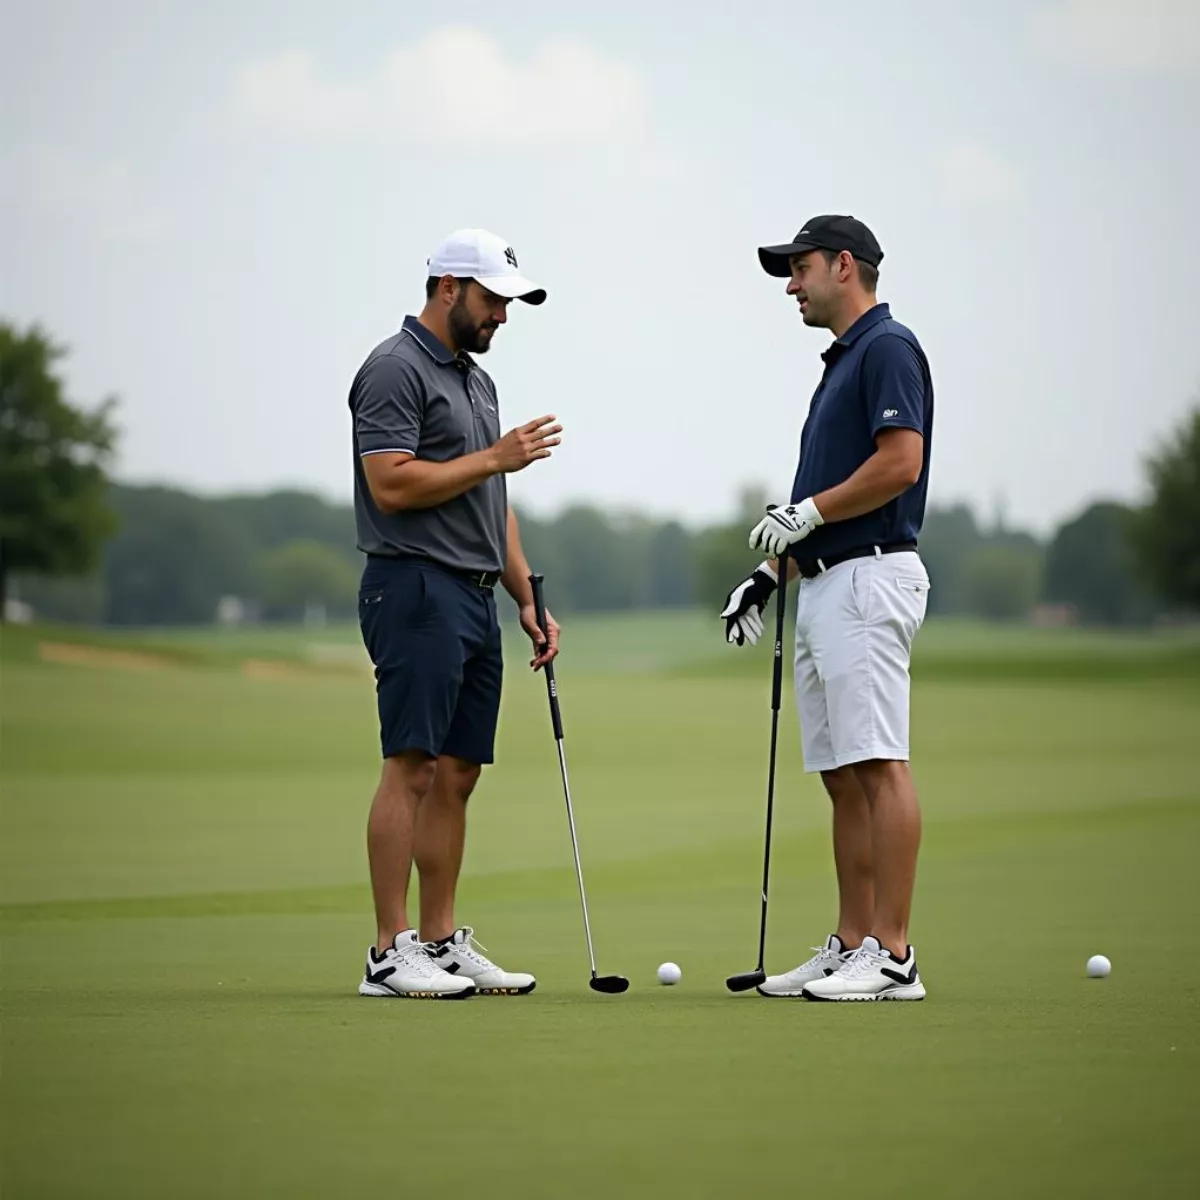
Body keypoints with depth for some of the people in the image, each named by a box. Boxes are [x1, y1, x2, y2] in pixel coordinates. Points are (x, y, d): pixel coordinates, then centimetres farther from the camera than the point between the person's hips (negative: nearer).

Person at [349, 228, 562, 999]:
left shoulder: (477, 379, 20)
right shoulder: (395, 370, -9)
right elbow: (392, 485, -19)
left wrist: (529, 599, 17)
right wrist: (495, 457, -14)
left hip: (474, 599, 9)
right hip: (417, 592, -9)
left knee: (457, 775, 8)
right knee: (411, 769, -11)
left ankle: (443, 941, 11)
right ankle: (391, 952, -10)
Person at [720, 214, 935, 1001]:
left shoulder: (887, 347, -9)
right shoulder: (841, 361, 22)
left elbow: (901, 463, -20)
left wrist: (806, 513, -12)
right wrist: (771, 568, 18)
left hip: (869, 578, -11)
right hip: (825, 586, 11)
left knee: (880, 766, -12)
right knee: (844, 778, 9)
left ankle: (893, 955, -14)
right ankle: (851, 948, 12)